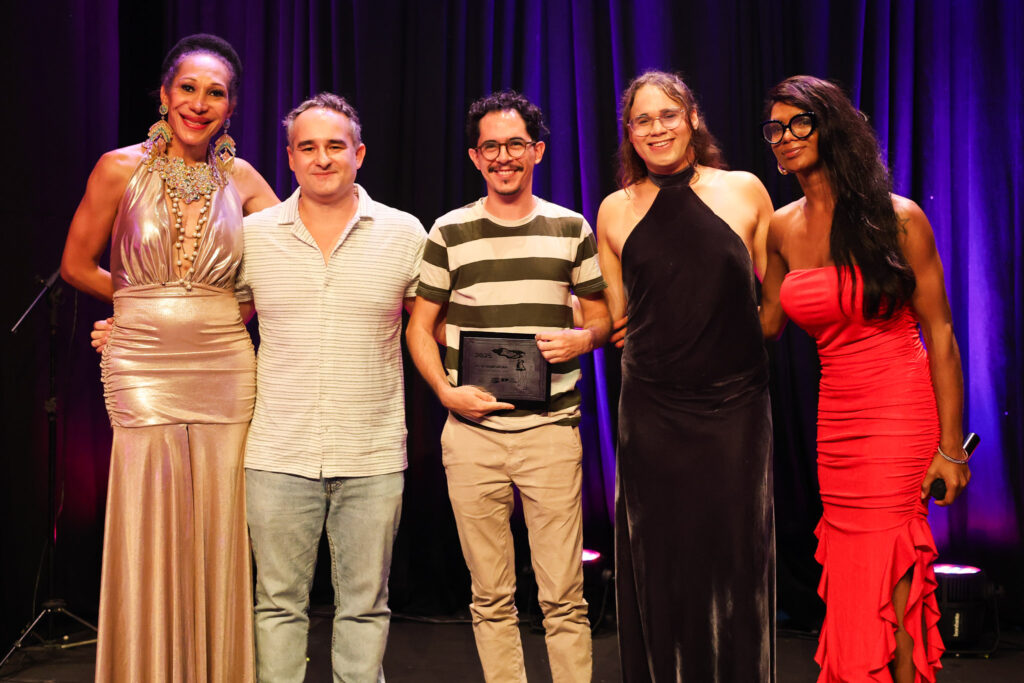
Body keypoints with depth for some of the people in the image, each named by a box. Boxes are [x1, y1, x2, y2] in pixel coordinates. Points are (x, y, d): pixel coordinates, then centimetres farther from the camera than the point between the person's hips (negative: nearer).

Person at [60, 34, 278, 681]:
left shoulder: (241, 178, 5)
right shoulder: (121, 168, 0)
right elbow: (77, 265, 8)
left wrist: (227, 309, 0)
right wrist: (151, 304, 7)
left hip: (225, 369, 2)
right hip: (142, 367, -2)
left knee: (217, 538, 6)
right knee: (149, 540, 1)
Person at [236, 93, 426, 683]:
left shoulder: (404, 233, 2)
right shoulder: (253, 235, 5)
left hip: (373, 457, 0)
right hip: (278, 456, 1)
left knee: (365, 607, 9)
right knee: (279, 604, 8)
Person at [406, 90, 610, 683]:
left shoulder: (572, 229, 8)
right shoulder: (449, 233, 6)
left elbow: (602, 318, 14)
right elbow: (420, 328, 9)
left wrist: (580, 340, -9)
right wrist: (447, 391, -7)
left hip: (552, 429, 0)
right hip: (472, 433, 1)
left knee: (564, 595, 0)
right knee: (491, 596, 8)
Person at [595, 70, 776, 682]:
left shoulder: (745, 191, 3)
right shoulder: (616, 211, 6)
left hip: (735, 407, -1)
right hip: (653, 413, 1)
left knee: (736, 558, 3)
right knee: (659, 566, 5)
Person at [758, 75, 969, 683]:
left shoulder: (896, 217, -8)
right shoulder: (783, 228, 6)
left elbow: (939, 334, -6)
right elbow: (766, 322, 18)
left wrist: (951, 446, -10)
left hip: (901, 415, -5)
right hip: (837, 421, 5)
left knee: (885, 582, -4)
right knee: (853, 580, 8)